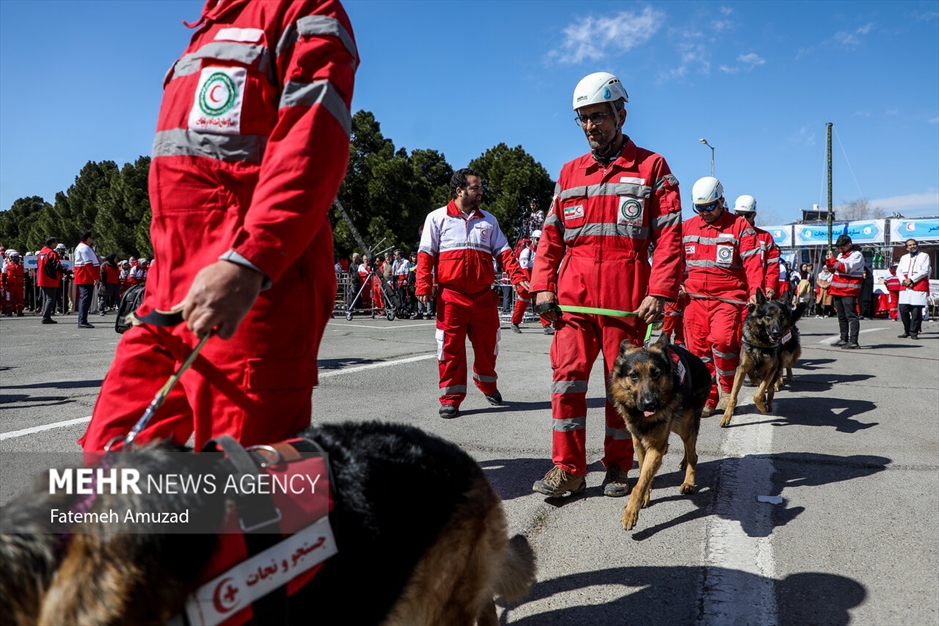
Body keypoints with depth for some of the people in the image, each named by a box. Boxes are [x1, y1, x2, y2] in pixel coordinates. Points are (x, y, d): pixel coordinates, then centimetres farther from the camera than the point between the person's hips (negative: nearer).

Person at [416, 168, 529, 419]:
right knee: (451, 347, -2)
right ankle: (451, 398, 8)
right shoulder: (437, 217, 6)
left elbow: (503, 252, 10)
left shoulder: (489, 220, 15)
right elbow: (426, 254, 2)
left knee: (487, 345, 10)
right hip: (451, 297, -3)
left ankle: (487, 385, 34)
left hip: (484, 296, 3)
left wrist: (519, 278, -4)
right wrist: (423, 286, -10)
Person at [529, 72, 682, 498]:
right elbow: (551, 235, 14)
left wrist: (659, 292, -13)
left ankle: (617, 467, 19)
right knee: (567, 374, -3)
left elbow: (669, 235, -3)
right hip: (573, 295, 3)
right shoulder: (570, 172, 16)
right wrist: (543, 286, 3)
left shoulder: (651, 167, 4)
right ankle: (568, 468, 6)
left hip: (626, 297, -3)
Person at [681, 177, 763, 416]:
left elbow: (753, 263, -6)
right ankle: (708, 399, 15)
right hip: (695, 298, 4)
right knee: (697, 348, 2)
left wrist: (755, 292, -19)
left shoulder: (739, 226, 1)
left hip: (728, 297, -4)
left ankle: (728, 388, 3)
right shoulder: (687, 228, 13)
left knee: (721, 340, -22)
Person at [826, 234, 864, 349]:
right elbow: (834, 270, 20)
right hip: (837, 291, 9)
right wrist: (829, 263, 1)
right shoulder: (840, 255, 19)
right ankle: (844, 339, 21)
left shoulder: (857, 255, -7)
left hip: (849, 292, -9)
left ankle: (853, 341, -12)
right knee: (841, 316, 13)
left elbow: (846, 268, -20)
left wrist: (832, 260, -16)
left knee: (851, 316, -10)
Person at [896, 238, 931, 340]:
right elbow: (899, 271, 11)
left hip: (919, 288, -4)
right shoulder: (903, 258, 20)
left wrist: (911, 280, -13)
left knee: (916, 311, -7)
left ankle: (914, 332, 0)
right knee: (903, 309, -1)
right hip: (905, 288, 4)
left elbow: (924, 271, -6)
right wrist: (904, 280, -9)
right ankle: (907, 331, 13)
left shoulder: (924, 256, 6)